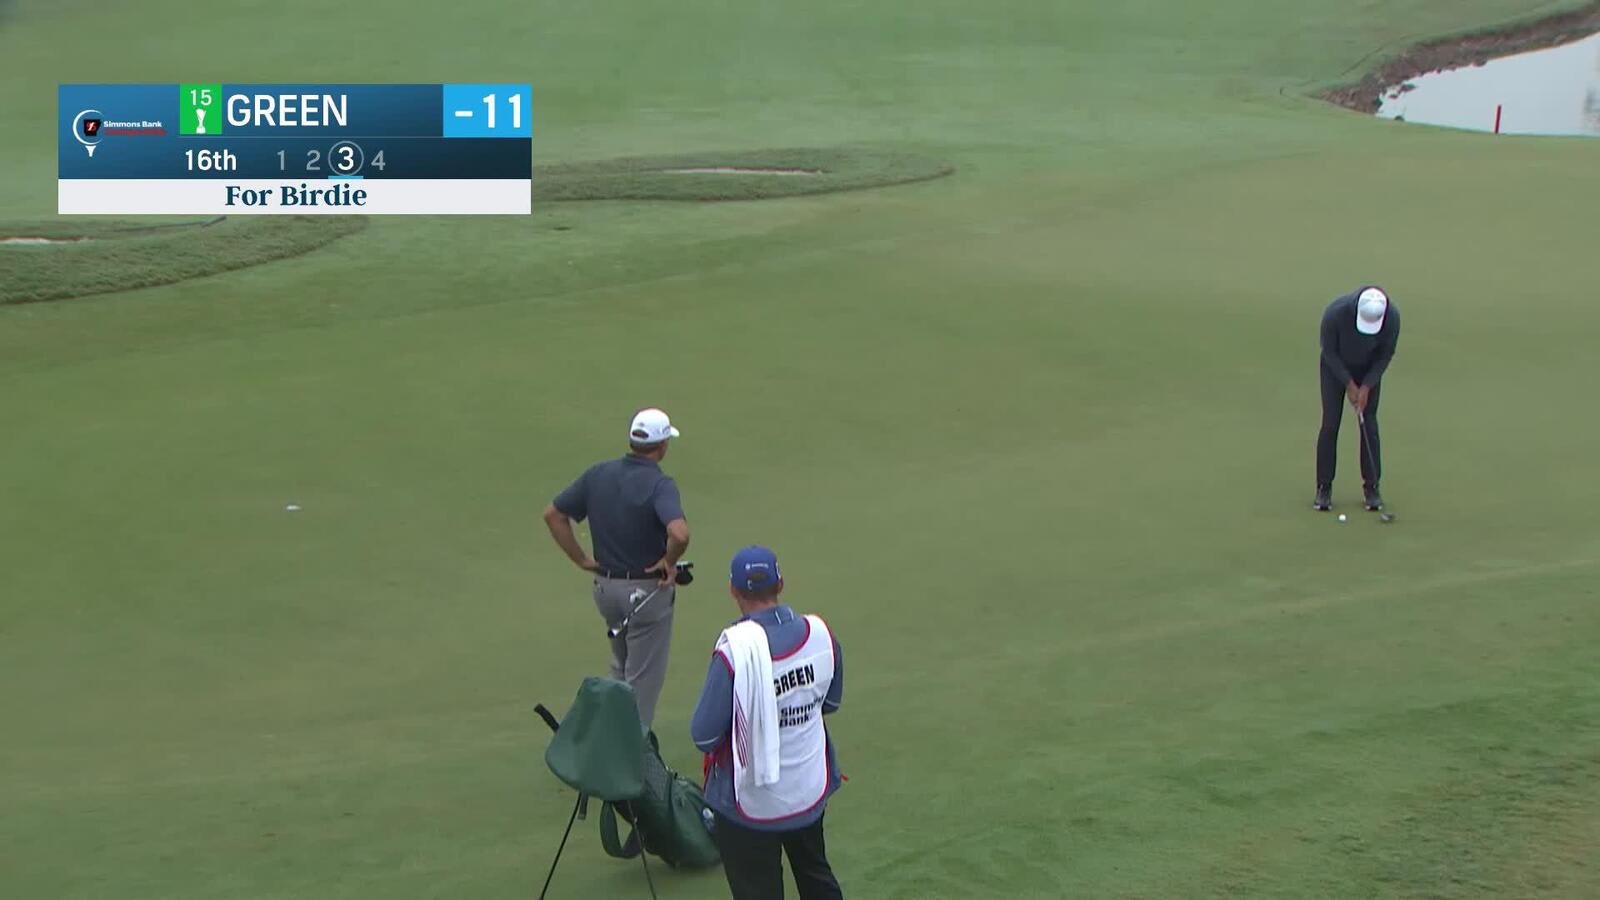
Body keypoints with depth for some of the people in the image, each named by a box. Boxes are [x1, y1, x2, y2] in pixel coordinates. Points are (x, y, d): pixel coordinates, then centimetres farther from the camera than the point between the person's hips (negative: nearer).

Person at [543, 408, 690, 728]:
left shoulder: (598, 474, -2)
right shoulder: (659, 484, -21)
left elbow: (552, 514, 3)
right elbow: (679, 534, -37)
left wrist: (581, 559, 5)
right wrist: (669, 563, -17)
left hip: (605, 586, 6)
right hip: (647, 591, -6)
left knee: (621, 668, 26)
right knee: (643, 678, 8)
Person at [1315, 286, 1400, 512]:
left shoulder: (1392, 316, -29)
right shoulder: (1335, 312, -35)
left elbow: (1385, 355, -13)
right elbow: (1329, 351, -19)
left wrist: (1366, 387, -16)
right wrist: (1349, 384, -17)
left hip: (1369, 368, 1)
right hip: (1336, 367, -1)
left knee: (1369, 425, -3)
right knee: (1330, 424, -6)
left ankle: (1371, 487, 6)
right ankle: (1323, 488, 1)